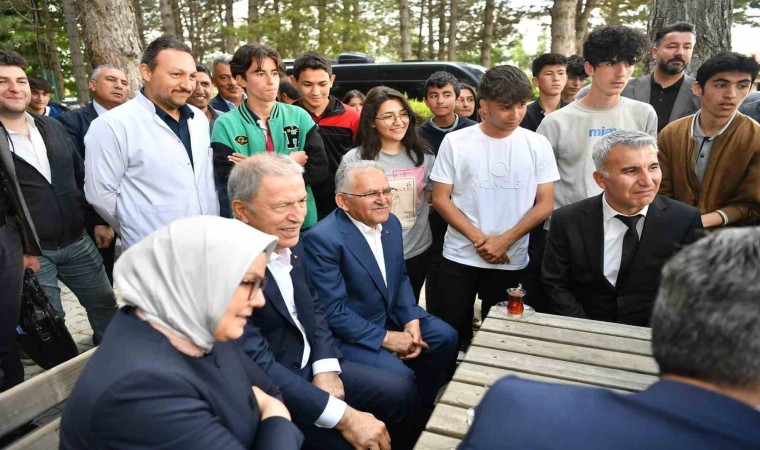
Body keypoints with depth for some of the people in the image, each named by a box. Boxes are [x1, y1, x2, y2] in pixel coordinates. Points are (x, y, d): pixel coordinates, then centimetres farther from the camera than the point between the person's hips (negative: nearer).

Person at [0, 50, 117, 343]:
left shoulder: (54, 127, 7)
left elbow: (81, 179, 13)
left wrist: (98, 221, 9)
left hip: (77, 242, 5)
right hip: (29, 252, -4)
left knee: (106, 306, 15)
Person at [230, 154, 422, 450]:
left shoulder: (289, 243, -2)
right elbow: (258, 366, -29)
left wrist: (326, 367, -6)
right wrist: (343, 416, -27)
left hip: (310, 367, 7)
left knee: (401, 392, 5)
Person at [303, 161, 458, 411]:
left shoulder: (390, 223, 0)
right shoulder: (322, 238, -25)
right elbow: (333, 311, -25)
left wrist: (411, 320, -4)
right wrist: (385, 338, -21)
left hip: (390, 315, 8)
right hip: (349, 332, -8)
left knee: (446, 337, 5)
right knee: (399, 376, -24)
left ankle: (423, 409, 24)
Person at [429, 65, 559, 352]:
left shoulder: (538, 145, 0)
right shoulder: (455, 142, -3)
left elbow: (544, 204, 0)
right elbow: (441, 199, -3)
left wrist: (504, 241, -12)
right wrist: (479, 239, -12)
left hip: (511, 261, 1)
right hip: (460, 257, 0)